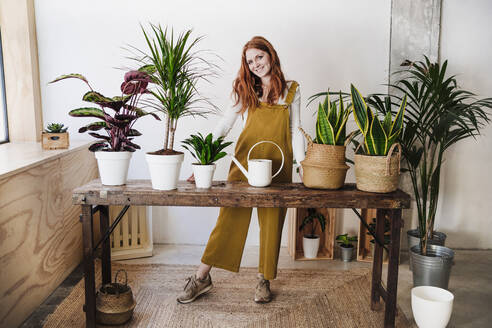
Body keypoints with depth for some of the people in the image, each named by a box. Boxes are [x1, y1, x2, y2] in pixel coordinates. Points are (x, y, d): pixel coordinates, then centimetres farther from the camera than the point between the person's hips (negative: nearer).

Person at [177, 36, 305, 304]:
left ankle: (264, 280, 21)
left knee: (271, 224, 5)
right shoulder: (245, 90, 6)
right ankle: (202, 277, 8)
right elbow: (224, 125, 4)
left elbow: (295, 132, 7)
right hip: (245, 160, 0)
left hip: (278, 165, 1)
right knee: (230, 217, -2)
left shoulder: (291, 91, 6)